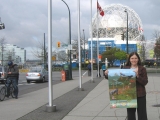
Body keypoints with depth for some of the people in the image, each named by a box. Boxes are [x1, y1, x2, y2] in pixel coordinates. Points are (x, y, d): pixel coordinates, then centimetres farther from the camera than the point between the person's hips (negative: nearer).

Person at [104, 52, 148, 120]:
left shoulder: (142, 69, -2)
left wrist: (137, 76, -22)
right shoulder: (125, 69, 4)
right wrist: (107, 75, -10)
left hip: (140, 95, -2)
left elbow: (145, 82, -7)